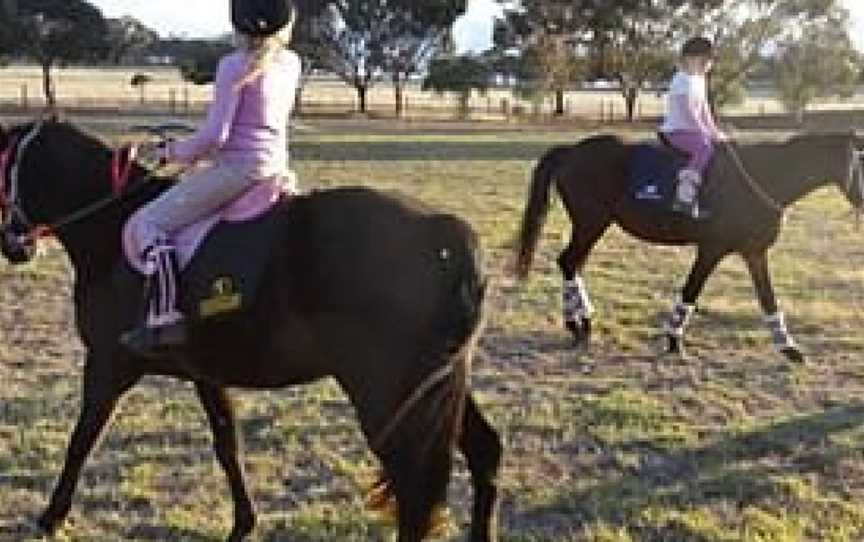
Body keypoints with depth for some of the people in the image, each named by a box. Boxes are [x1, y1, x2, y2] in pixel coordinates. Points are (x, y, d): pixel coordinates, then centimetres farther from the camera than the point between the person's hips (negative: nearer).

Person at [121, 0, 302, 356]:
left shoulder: (234, 66, -12)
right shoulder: (291, 64, 9)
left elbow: (213, 136, -14)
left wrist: (172, 153, -1)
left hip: (237, 167, -8)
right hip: (276, 166, 8)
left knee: (150, 222, -5)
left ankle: (164, 319, -17)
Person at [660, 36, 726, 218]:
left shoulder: (699, 80, 16)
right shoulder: (684, 81, -15)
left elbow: (704, 109, 19)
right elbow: (688, 112, -21)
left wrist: (714, 131, 10)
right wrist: (706, 133, -19)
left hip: (691, 130, 10)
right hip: (676, 131, -10)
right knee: (704, 147, -30)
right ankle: (684, 197, -36)